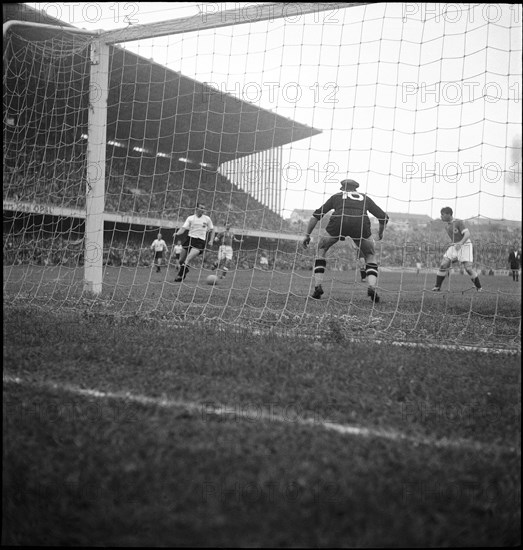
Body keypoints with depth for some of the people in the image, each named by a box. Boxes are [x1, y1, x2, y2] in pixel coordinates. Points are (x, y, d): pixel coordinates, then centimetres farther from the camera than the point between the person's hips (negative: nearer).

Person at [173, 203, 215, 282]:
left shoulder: (207, 219, 8)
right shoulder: (190, 218, 7)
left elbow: (212, 230, 17)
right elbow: (184, 228, -1)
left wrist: (211, 241, 5)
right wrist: (177, 233, -21)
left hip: (200, 241, -2)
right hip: (189, 239, 2)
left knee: (188, 259, -24)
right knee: (181, 260, 3)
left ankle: (180, 276, -24)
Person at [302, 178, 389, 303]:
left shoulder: (336, 196, 32)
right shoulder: (365, 198, 33)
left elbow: (316, 215, 28)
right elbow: (384, 217, 31)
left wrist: (308, 234, 35)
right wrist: (381, 232, 49)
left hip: (338, 222, 0)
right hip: (361, 224, 0)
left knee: (322, 249, 25)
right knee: (370, 256, 22)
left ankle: (317, 286, 14)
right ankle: (372, 287, -1)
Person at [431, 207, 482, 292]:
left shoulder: (459, 222, -15)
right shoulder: (446, 225, 8)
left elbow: (467, 234, -26)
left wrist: (461, 243, -42)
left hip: (465, 246, -6)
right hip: (454, 247, 6)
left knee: (468, 268, -17)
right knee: (443, 265, -11)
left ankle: (479, 287, 2)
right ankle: (437, 287, -3)